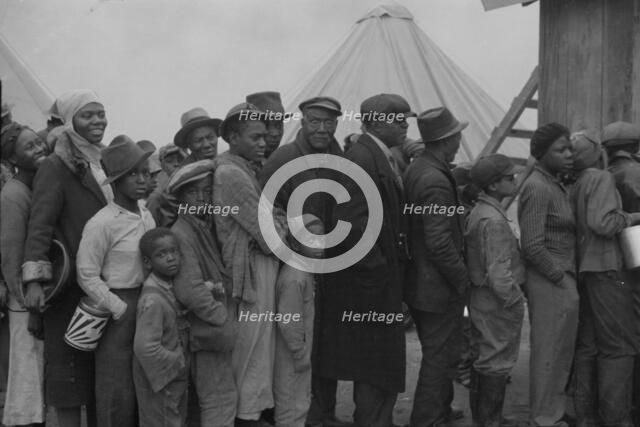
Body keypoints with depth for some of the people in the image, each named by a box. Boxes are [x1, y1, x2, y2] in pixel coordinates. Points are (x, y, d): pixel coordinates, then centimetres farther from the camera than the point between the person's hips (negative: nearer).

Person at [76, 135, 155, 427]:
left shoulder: (147, 217, 7)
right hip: (118, 310, -6)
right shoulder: (101, 223, -13)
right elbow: (87, 276, -13)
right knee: (118, 390, 0)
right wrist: (121, 309, -14)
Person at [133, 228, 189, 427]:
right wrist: (178, 364, -19)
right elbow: (145, 348, -32)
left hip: (176, 381, 9)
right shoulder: (152, 300, -26)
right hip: (160, 384, -9)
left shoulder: (171, 288, 3)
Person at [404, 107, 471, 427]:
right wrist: (463, 280, -16)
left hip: (418, 281, 10)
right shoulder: (436, 180, -24)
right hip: (440, 287, -10)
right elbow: (440, 243, -26)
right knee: (441, 358, 3)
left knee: (436, 355, 24)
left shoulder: (416, 168, 6)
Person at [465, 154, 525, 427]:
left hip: (480, 299, 10)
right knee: (497, 364, 1)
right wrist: (515, 300, -14)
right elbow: (499, 274, -27)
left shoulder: (477, 212, 8)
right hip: (498, 304, -10)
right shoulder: (494, 220, -22)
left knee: (482, 360, 17)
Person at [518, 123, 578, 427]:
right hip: (550, 282, -10)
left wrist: (567, 276, 10)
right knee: (550, 353, 1)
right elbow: (532, 246, -22)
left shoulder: (555, 185, 13)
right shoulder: (538, 188, -16)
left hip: (560, 280, 10)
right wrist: (560, 277, -14)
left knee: (559, 353, 18)